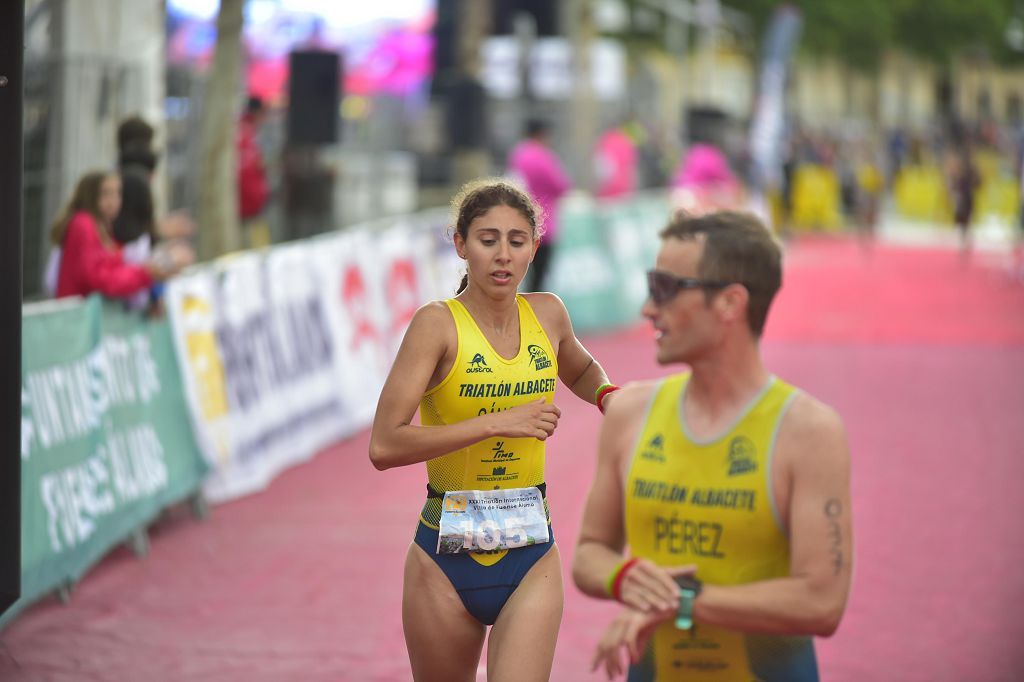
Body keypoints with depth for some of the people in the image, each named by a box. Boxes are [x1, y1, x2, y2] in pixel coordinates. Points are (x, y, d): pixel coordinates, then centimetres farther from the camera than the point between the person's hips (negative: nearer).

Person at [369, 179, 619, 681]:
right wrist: (496, 422, -22)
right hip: (445, 562, -2)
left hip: (531, 562, 2)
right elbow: (384, 446, -20)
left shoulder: (548, 314, 3)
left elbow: (580, 371, 29)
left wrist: (608, 396, 6)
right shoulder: (439, 324, -11)